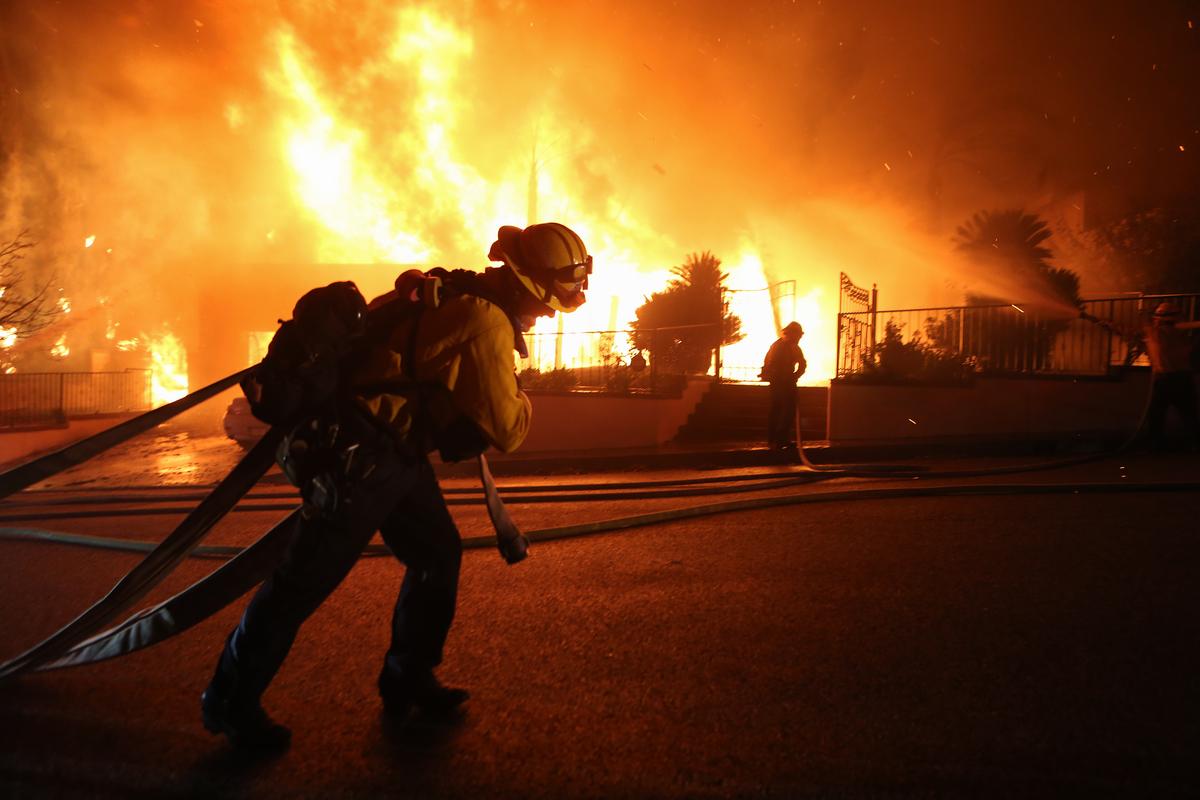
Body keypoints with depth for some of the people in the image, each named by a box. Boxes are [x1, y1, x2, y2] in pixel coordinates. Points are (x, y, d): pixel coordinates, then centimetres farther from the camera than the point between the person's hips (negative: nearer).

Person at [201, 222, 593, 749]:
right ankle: (231, 702, 19)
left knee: (438, 551, 14)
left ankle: (407, 680, 29)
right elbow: (504, 430, -16)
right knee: (306, 579, 1)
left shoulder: (455, 295, 8)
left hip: (392, 452, 10)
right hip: (360, 457, -10)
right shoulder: (485, 322, -21)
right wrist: (522, 402, 3)